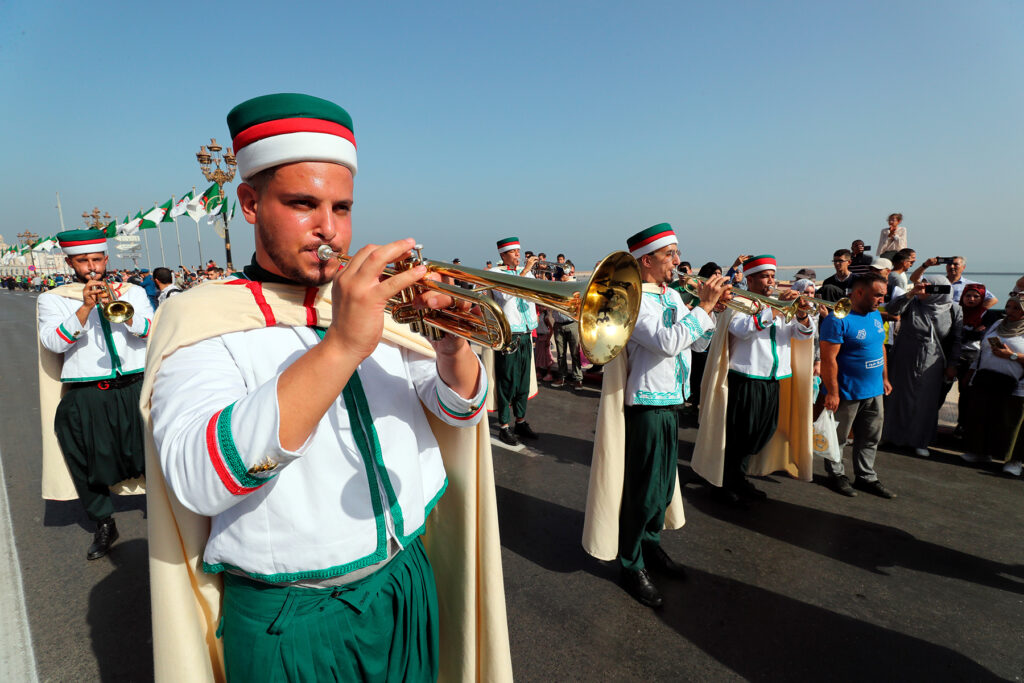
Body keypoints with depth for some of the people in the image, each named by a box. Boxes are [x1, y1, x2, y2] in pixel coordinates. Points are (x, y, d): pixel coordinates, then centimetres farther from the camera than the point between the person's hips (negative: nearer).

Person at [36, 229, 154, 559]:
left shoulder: (133, 292, 12)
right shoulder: (52, 300, 9)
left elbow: (153, 332, 0)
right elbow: (53, 342, -7)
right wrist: (85, 308, -16)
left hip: (136, 388, 0)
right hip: (85, 398, 0)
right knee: (90, 465, 7)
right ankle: (104, 524, 26)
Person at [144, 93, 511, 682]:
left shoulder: (376, 303, 2)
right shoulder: (204, 319, -12)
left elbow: (460, 409, -3)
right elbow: (201, 482, -28)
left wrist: (451, 344, -25)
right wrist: (341, 345, -37)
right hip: (293, 629, -4)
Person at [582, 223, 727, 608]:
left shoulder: (672, 296, 10)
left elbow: (697, 339, 15)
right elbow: (667, 342, -28)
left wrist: (710, 306, 0)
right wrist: (704, 307, -19)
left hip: (670, 402, 9)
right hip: (646, 406, -9)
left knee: (664, 484, 20)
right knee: (643, 489, 2)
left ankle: (650, 544, 40)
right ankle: (631, 565, 20)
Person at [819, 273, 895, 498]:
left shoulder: (875, 315, 8)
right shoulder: (838, 320, -20)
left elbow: (881, 347, 20)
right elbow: (828, 358, -22)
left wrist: (884, 378, 18)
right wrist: (832, 393, -22)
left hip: (874, 391, 8)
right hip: (847, 393, -8)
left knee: (871, 438, 17)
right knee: (838, 437, 9)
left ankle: (866, 477, 31)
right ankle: (836, 475, 26)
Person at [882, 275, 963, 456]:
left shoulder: (953, 310, -3)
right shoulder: (912, 304, -7)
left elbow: (956, 340, 2)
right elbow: (891, 309, -26)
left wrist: (952, 364, 0)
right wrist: (910, 293, -37)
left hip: (932, 365, 1)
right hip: (904, 360, -1)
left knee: (926, 402, 7)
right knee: (899, 398, 10)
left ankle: (920, 441, 22)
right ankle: (892, 435, 25)